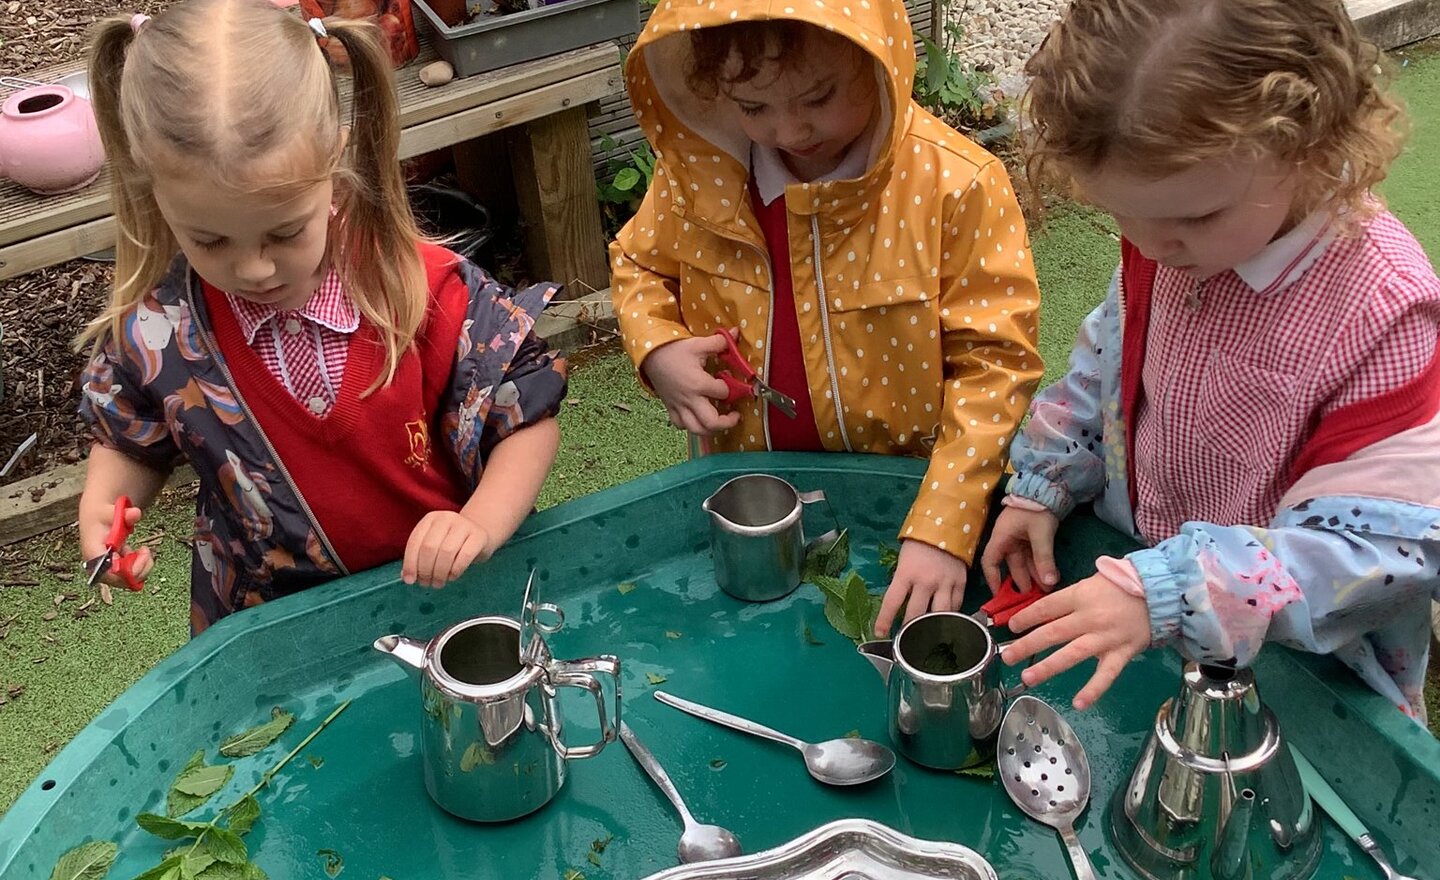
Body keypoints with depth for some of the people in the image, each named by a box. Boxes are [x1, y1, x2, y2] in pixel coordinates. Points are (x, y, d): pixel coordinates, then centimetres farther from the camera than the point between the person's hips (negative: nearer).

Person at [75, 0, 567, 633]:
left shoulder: (431, 292, -19)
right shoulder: (154, 330, -12)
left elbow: (528, 418, -9)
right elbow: (130, 443, 9)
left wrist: (480, 525, -25)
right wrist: (99, 509, -11)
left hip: (445, 592, -1)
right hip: (270, 632, 1)